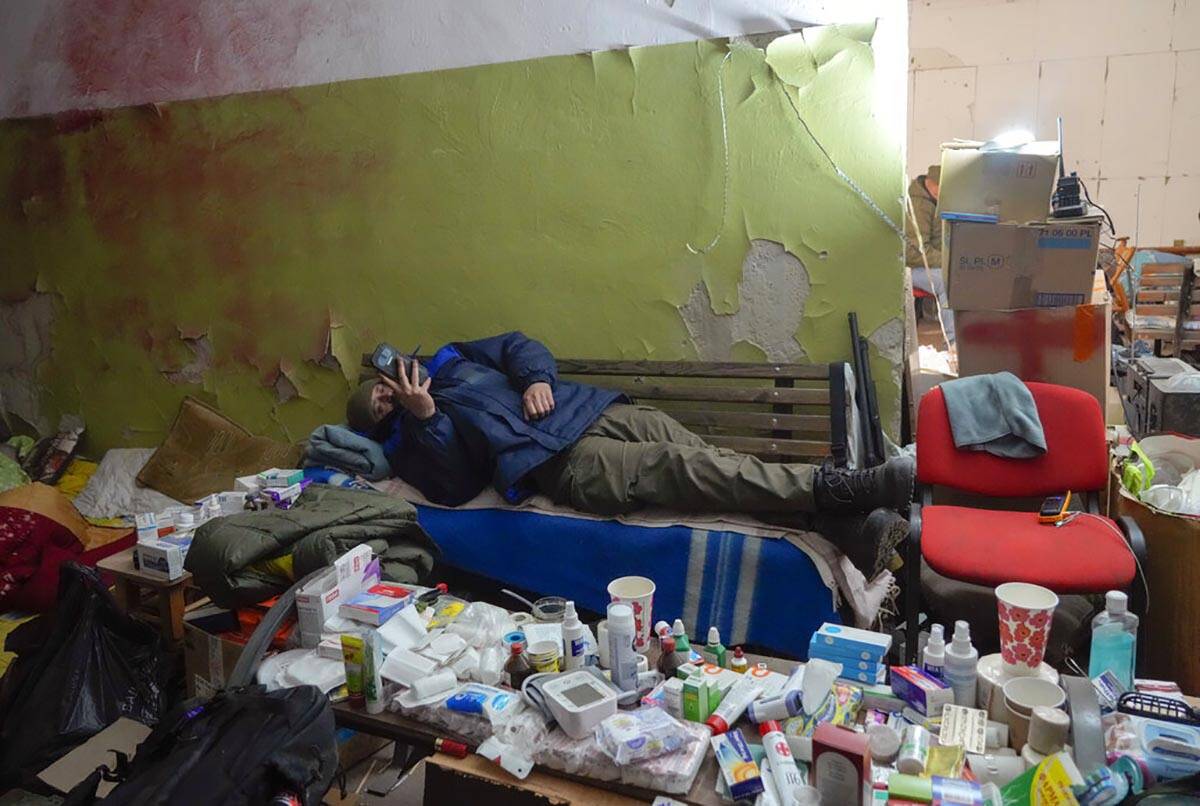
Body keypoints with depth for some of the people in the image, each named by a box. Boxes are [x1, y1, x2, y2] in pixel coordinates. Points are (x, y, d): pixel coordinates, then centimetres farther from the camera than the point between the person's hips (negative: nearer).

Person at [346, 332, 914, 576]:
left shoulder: (448, 363, 29)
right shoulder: (409, 439, 14)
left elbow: (517, 346, 25)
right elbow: (452, 488, -5)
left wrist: (537, 379, 3)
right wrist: (423, 416, -13)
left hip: (585, 411, 6)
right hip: (559, 462, -5)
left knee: (698, 452, -17)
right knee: (677, 468, -27)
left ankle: (846, 524, -25)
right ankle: (835, 486, -34)